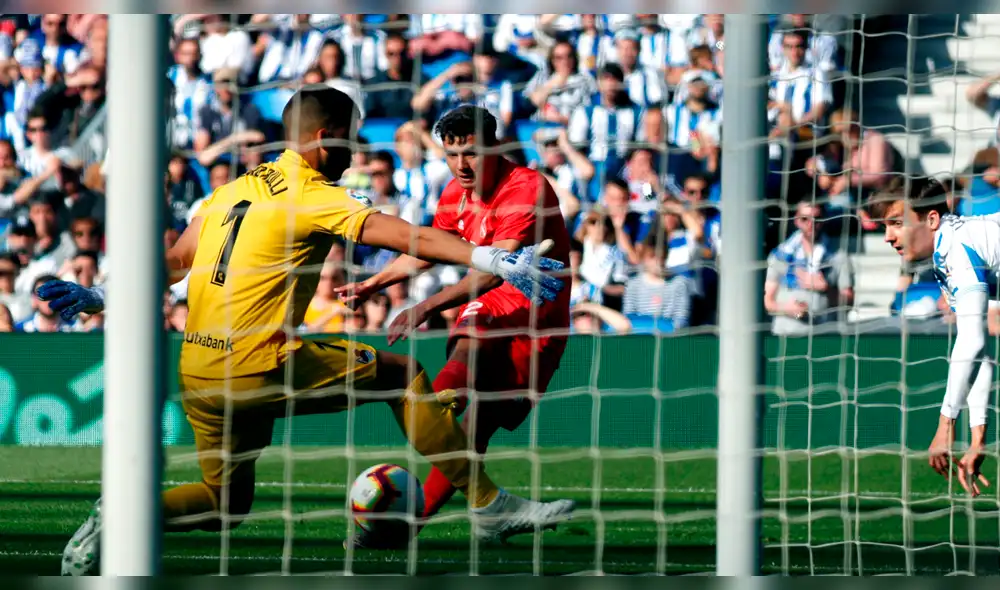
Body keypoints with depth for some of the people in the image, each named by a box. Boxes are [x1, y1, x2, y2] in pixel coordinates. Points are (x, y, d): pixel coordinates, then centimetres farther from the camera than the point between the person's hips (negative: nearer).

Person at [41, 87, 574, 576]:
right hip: (259, 368, -7)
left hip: (196, 371, 7)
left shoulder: (233, 190, 14)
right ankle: (489, 506, 3)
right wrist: (496, 261, -17)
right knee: (400, 373, 4)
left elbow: (175, 261, 20)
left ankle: (120, 515, -3)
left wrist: (100, 297, 29)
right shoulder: (313, 197, -7)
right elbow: (410, 238, -14)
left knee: (225, 502, 20)